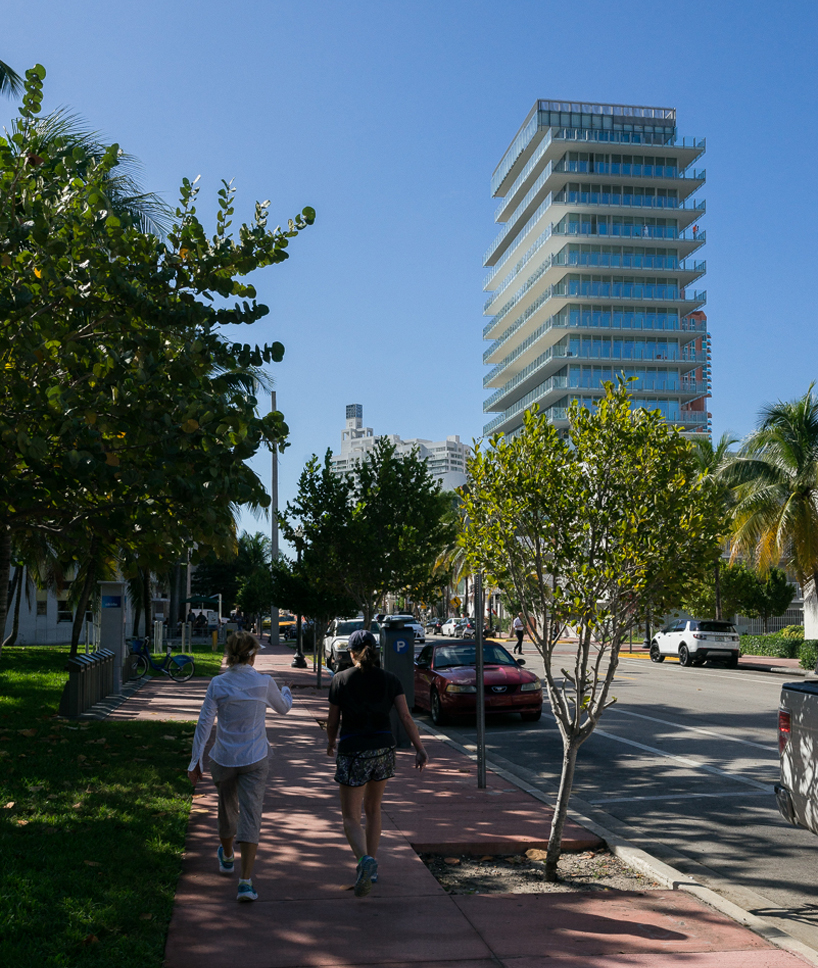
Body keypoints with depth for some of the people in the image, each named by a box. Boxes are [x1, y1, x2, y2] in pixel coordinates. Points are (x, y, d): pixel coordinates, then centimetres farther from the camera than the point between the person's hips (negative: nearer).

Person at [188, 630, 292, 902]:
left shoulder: (218, 684, -8)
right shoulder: (264, 683, -8)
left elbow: (204, 723, -8)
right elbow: (284, 708, 11)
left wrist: (196, 761, -2)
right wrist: (286, 691, 34)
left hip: (224, 758, 2)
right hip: (255, 759, -2)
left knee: (227, 808, 23)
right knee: (250, 816, -2)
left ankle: (227, 858, 48)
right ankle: (245, 881, -11)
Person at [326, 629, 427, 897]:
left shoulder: (340, 680, -4)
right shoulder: (390, 680, 2)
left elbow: (333, 721, 2)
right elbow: (405, 717, -6)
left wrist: (330, 744, 20)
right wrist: (420, 749, -4)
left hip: (352, 753, -3)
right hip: (384, 749, 3)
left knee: (351, 818, 4)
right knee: (373, 808, 24)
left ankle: (365, 860, -24)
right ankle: (371, 868, 28)